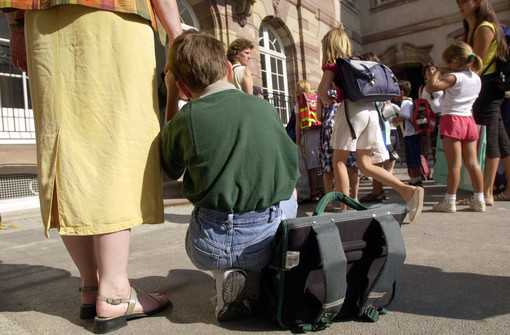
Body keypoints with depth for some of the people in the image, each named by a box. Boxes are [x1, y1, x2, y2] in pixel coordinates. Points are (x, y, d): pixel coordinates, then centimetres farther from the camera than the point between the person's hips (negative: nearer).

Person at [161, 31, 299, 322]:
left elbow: (171, 173, 14)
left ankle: (225, 277, 8)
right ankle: (258, 278, 16)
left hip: (212, 246, -1)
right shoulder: (265, 108, 1)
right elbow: (292, 173, 8)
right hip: (272, 237, 1)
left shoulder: (183, 122, -6)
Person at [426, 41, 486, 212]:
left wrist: (437, 72, -4)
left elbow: (431, 87, -20)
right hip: (469, 120, 7)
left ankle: (449, 201, -1)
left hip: (452, 120, -7)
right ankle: (479, 200, 12)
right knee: (473, 163, 8)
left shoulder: (453, 77, -10)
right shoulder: (477, 79, 12)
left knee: (454, 164, -6)